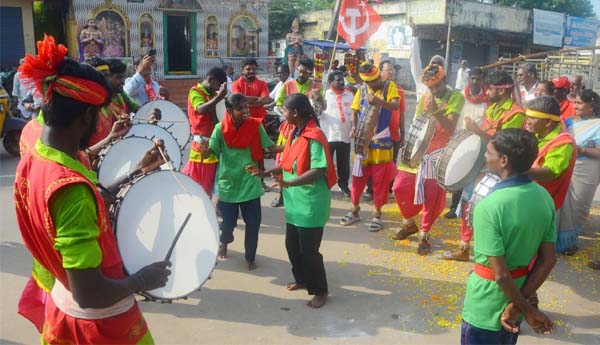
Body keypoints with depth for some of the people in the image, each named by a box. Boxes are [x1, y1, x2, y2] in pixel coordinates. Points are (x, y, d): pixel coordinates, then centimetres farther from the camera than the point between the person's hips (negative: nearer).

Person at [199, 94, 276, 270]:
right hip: (228, 184, -1)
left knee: (253, 223, 5)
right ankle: (224, 241, 43)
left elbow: (270, 147, -1)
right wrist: (204, 149, -37)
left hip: (250, 183, 1)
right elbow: (209, 151, -14)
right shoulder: (221, 129, -10)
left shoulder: (255, 125, -7)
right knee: (228, 223, 7)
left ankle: (250, 257, 27)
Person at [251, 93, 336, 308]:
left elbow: (318, 171, -28)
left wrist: (289, 183, -37)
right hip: (295, 202, 9)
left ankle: (321, 291, 18)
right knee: (292, 245, 18)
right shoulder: (295, 134, 8)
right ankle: (302, 279, 38)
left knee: (309, 250, 1)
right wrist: (264, 173, 11)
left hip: (311, 204, -9)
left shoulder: (314, 137, -21)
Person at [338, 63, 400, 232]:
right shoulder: (362, 90, 7)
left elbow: (396, 105, -22)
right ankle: (355, 210, 24)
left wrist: (380, 102, -42)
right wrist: (354, 127, -8)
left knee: (380, 180, 4)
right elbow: (355, 111, 12)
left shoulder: (389, 86, -5)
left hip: (382, 142, -3)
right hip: (363, 141, 4)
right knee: (358, 177, 9)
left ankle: (377, 214, 15)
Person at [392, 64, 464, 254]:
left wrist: (435, 110, -27)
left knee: (433, 197, -5)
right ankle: (409, 223, 27)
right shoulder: (424, 98, 9)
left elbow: (450, 127, -16)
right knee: (400, 187, 3)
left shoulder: (456, 97, -6)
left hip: (440, 153, -5)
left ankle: (424, 235, 11)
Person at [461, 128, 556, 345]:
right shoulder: (544, 197, -6)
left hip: (485, 310, -6)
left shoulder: (489, 206, -28)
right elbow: (548, 260, -4)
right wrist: (518, 305, -6)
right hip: (515, 297, 6)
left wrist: (528, 311, -11)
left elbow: (501, 274, -25)